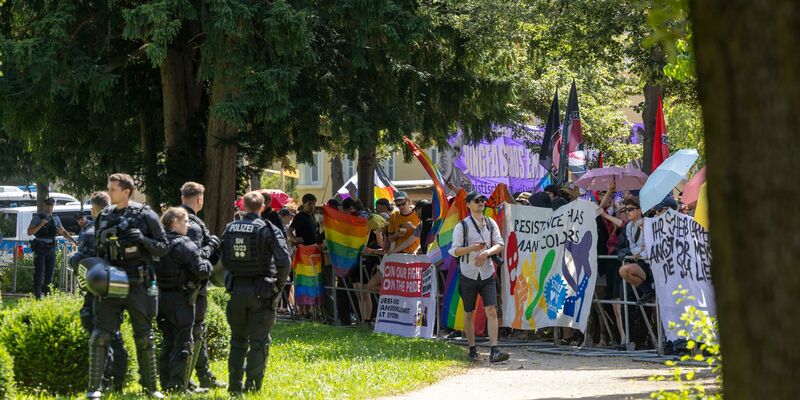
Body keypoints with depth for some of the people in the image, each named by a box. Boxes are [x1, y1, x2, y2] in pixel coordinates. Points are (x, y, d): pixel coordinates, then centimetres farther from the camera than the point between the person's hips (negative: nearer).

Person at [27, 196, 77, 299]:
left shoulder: (55, 219, 12)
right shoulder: (37, 218, -1)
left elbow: (63, 232, 19)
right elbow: (29, 232, -7)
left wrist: (73, 241, 7)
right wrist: (41, 224, -17)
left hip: (51, 249, 5)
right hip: (40, 249, -5)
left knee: (50, 272, 6)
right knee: (39, 273, -6)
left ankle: (47, 293, 13)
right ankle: (37, 296, -7)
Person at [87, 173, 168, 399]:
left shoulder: (145, 216, -2)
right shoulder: (104, 217, 10)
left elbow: (163, 249, -1)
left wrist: (143, 240, -18)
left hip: (138, 285, -2)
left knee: (144, 338, 7)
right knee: (101, 335, -7)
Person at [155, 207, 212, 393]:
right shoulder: (184, 245, -14)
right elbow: (201, 271, -18)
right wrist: (207, 263, 4)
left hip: (162, 296, 7)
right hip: (181, 298, -7)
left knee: (168, 342, 14)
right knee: (183, 343, -3)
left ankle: (165, 384, 17)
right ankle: (178, 386, -5)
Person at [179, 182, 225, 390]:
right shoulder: (193, 226, -18)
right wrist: (212, 245, -10)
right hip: (194, 286, -10)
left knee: (199, 333, 18)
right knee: (193, 333, -4)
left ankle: (206, 378, 25)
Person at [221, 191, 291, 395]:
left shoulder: (230, 229, 4)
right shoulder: (268, 230, -9)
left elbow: (224, 261, 7)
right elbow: (284, 261, -17)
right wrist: (279, 284, -4)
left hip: (237, 288, 4)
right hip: (261, 292, -4)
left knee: (238, 340, 15)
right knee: (258, 342, 3)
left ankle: (234, 385, 15)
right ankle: (252, 385, 0)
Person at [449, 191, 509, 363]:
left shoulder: (491, 224, 7)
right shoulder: (462, 226, -3)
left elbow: (500, 245, 1)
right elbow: (455, 250, -7)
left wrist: (486, 252, -17)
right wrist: (472, 248, -24)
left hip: (487, 273, 2)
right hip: (468, 274, -2)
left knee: (492, 311, -12)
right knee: (469, 314, 8)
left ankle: (494, 351, -18)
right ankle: (472, 349, 21)